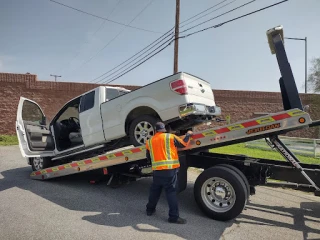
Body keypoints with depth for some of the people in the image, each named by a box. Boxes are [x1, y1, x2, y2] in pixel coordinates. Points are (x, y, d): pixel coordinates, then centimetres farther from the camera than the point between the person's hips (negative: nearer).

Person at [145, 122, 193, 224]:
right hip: (170, 169, -4)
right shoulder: (170, 137, -2)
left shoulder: (149, 141, 10)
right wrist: (188, 134, 22)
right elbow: (184, 144, 7)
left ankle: (150, 209, 35)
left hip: (156, 170, 4)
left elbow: (148, 158, 16)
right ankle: (174, 216, 5)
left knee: (155, 190, 20)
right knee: (171, 192, 1)